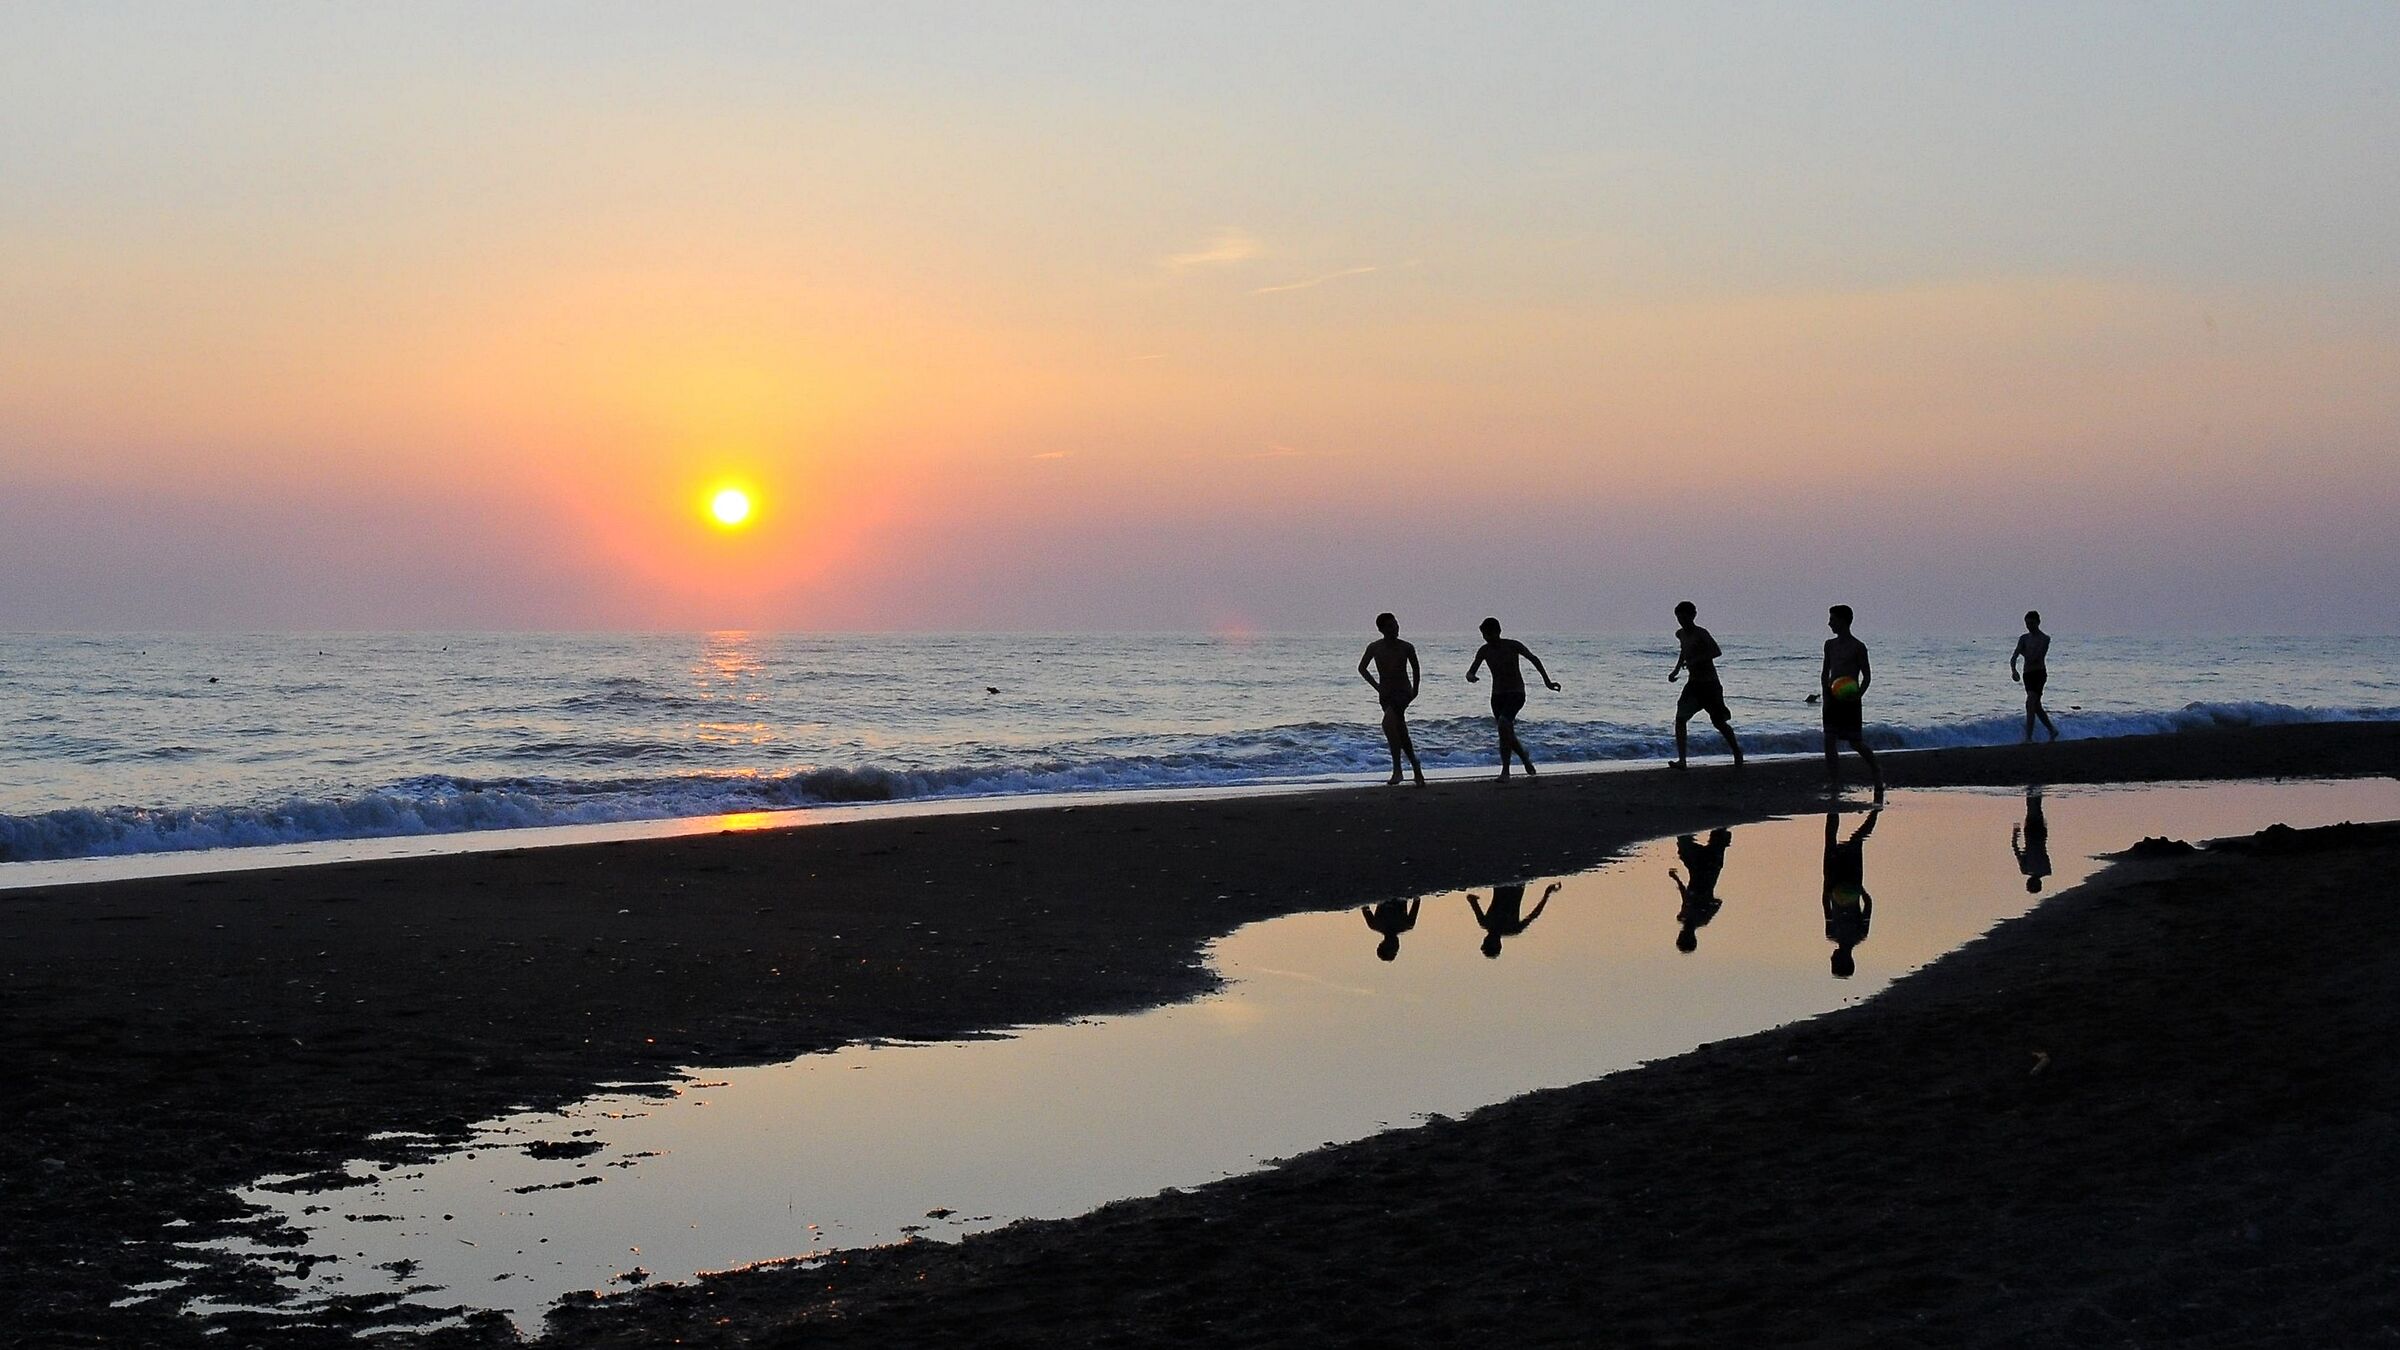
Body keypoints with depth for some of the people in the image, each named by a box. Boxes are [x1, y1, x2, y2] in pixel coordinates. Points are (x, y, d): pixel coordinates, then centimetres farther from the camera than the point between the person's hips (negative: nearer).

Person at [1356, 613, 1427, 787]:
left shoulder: (1407, 648, -4)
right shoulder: (1375, 647, -1)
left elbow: (1415, 669, 13)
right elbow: (1362, 668, 10)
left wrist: (1415, 689, 5)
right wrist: (1376, 686, 0)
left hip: (1403, 693, -3)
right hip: (1386, 694, 3)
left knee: (1388, 722, -26)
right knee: (1401, 734, 4)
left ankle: (1397, 769, -20)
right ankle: (1416, 769, 19)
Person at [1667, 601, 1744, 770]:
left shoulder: (1701, 634, -16)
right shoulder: (1680, 634, 7)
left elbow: (1717, 652, -30)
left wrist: (1694, 661, -34)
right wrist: (1676, 670, 17)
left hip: (1710, 684, -7)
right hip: (1693, 684, 7)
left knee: (1719, 723, 4)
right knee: (1680, 718, -11)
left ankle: (1737, 753, 27)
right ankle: (1681, 760, -13)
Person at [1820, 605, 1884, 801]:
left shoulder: (1858, 647, -7)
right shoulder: (1830, 645, 11)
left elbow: (1867, 676, -5)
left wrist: (1858, 694, -20)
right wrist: (1825, 692, 3)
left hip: (1850, 700, -5)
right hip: (1831, 699, 5)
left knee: (1855, 742, 0)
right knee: (1829, 740, -5)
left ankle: (1876, 772, 25)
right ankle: (1834, 783, -3)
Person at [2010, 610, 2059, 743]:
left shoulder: (2044, 639, -5)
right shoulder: (2024, 638, 12)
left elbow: (2034, 657, -17)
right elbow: (2013, 657, 2)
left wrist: (2023, 653, 0)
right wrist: (2013, 670, -15)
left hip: (2039, 673, -7)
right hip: (2027, 674, 7)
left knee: (2030, 703, -19)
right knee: (2036, 706, 14)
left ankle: (2028, 737, -23)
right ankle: (2052, 730, 31)